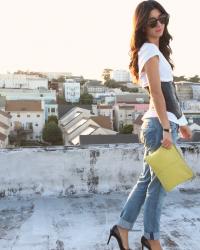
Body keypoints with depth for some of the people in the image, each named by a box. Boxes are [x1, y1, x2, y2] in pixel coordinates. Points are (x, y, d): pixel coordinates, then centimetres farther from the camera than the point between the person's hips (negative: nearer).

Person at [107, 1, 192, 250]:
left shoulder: (155, 50, 21)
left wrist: (180, 122, 21)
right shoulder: (150, 50, -8)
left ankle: (122, 227, 21)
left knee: (148, 179, 13)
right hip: (159, 124, -9)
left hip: (161, 122, 9)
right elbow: (156, 92, -16)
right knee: (158, 181, 1)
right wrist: (167, 128, -19)